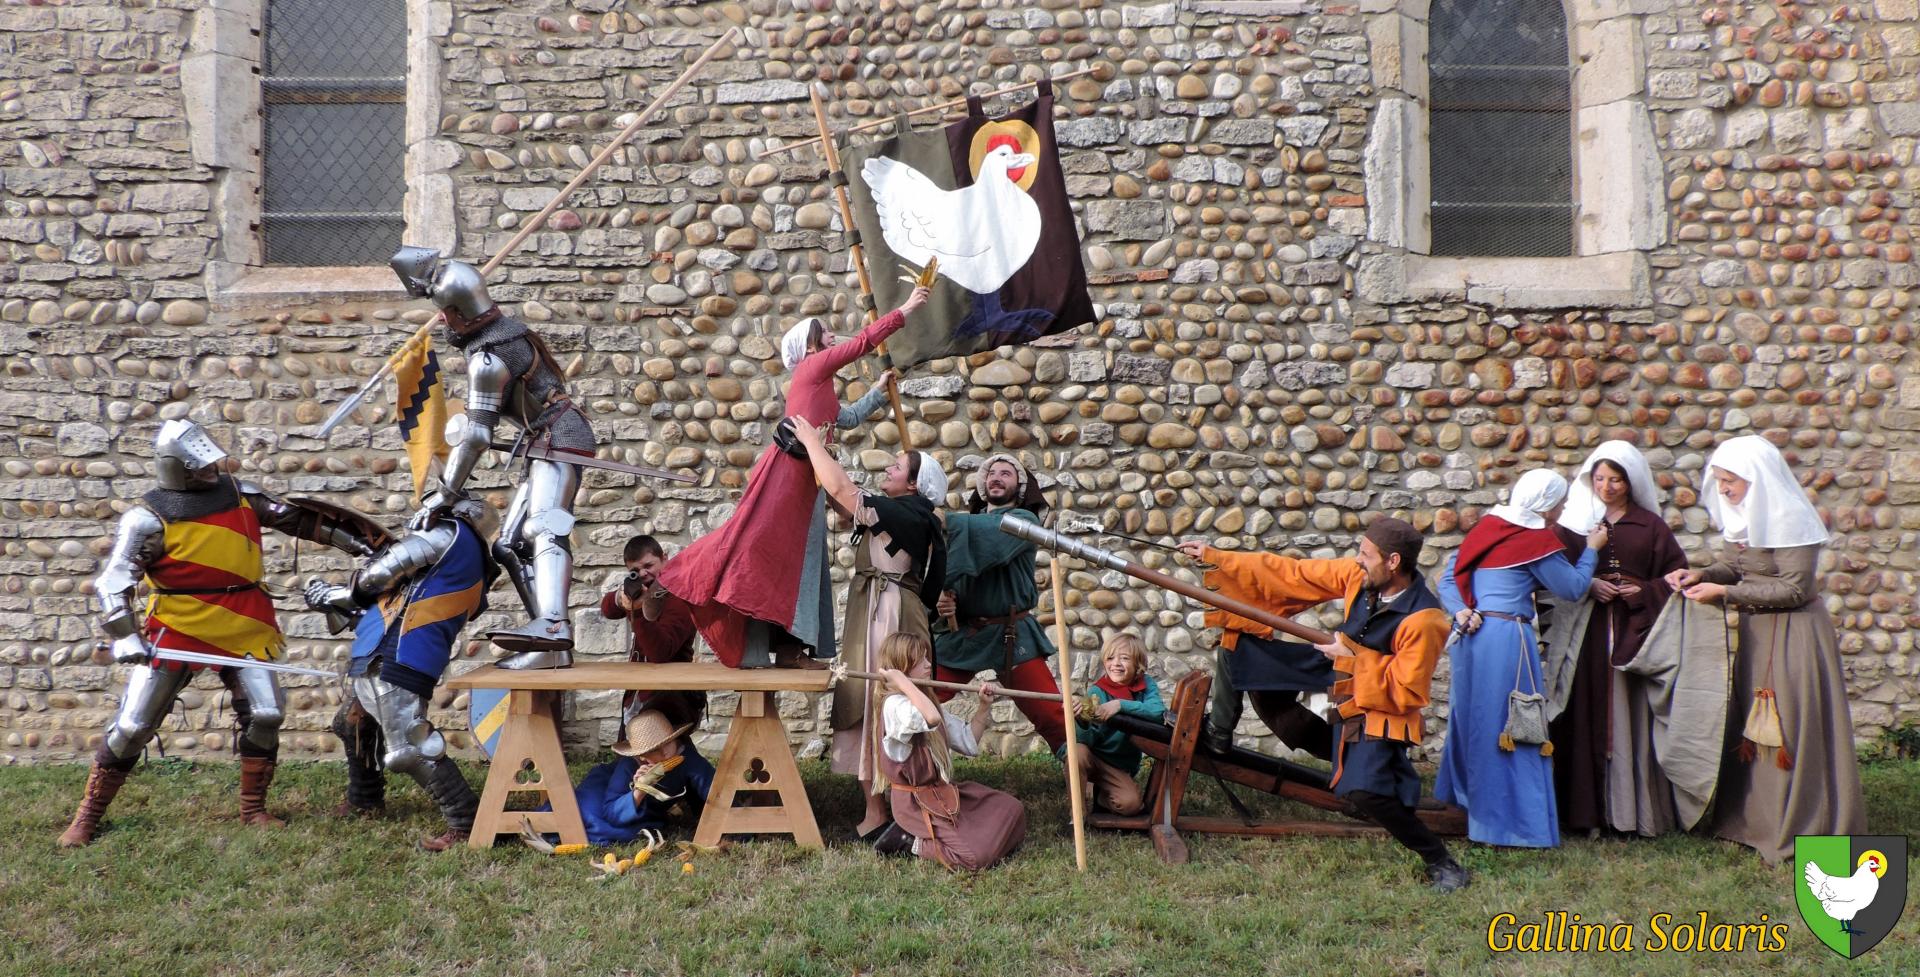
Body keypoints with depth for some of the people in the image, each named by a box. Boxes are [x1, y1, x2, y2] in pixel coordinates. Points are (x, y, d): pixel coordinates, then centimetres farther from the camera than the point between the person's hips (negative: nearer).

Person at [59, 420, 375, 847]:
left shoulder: (239, 493, 4)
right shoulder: (148, 519, -9)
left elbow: (298, 518, 13)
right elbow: (112, 582, -11)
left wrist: (356, 543, 12)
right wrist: (125, 637, -23)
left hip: (243, 630, 4)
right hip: (176, 631, -3)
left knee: (266, 716, -5)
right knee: (132, 727, 0)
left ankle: (253, 808, 13)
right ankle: (87, 817, 15)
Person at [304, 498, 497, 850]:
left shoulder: (451, 533, -3)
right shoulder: (466, 573, 24)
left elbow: (379, 573, -4)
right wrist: (333, 600, 30)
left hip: (395, 661, -11)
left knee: (409, 750, -18)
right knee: (352, 725, 31)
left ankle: (468, 824, -16)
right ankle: (365, 800, 49)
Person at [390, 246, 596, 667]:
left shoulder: (486, 360, -19)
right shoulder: (503, 322, 5)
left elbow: (476, 435, -20)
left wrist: (444, 494, -16)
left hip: (559, 439, -10)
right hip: (548, 443, 10)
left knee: (543, 531, -30)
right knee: (510, 545, 4)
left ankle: (552, 623, -53)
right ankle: (551, 645, -5)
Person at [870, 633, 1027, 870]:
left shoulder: (925, 701, 14)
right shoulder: (894, 705, -18)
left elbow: (968, 742, 18)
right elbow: (932, 718, -42)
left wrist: (983, 707, 7)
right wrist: (903, 682, -30)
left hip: (943, 791, 10)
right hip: (916, 801, -10)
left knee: (1013, 810, 7)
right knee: (975, 856, -24)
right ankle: (909, 843, -1)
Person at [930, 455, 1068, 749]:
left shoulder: (1023, 520, 1)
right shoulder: (969, 523, 16)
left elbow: (990, 536, -22)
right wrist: (941, 597, -12)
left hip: (1011, 635, -4)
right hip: (959, 633, 4)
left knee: (1053, 715, -9)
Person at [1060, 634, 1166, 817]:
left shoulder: (1146, 685, -5)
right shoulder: (1098, 691, -12)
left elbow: (1158, 712, -26)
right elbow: (1087, 740, -18)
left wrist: (1121, 705, -36)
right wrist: (1083, 723, -41)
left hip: (1121, 766, 1)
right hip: (1094, 757, -1)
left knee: (1131, 803, -24)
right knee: (1078, 751, -34)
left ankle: (1098, 795, 11)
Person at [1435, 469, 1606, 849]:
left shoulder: (1487, 526, 11)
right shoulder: (1537, 541, -9)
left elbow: (1448, 577, 7)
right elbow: (1573, 588, 0)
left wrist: (1461, 612, -6)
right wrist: (1592, 549, 13)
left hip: (1471, 636, 7)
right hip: (1506, 638, -7)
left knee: (1474, 720, 20)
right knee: (1513, 729, -1)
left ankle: (1467, 798, 33)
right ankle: (1513, 823, 2)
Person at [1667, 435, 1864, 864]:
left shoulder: (1789, 519, -20)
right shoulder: (1744, 515, 5)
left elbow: (1794, 589, -22)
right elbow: (1732, 565, 13)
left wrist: (1724, 592, -21)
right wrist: (1700, 575, -7)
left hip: (1792, 633, -9)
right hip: (1756, 631, 9)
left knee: (1790, 730, -3)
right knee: (1752, 727, 14)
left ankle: (1797, 827, 7)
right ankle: (1756, 819, 24)